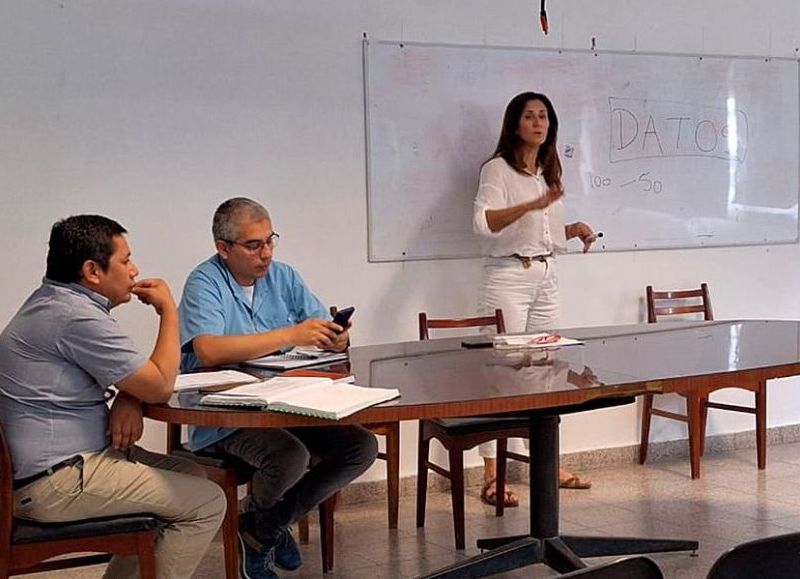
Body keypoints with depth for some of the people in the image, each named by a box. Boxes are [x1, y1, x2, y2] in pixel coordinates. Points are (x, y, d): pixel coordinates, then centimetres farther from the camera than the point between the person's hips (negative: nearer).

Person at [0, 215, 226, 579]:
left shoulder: (53, 302, 11)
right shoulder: (77, 317, -21)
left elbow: (135, 374, 20)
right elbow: (160, 386, -16)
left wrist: (127, 399, -3)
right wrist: (169, 312, -4)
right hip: (52, 484, -11)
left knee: (189, 475, 18)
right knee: (207, 503, -9)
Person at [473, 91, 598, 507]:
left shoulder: (549, 173, 17)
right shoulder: (498, 168, -5)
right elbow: (483, 222, -23)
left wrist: (573, 229, 7)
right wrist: (532, 205, -34)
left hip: (546, 278, 7)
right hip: (509, 276, -7)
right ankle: (491, 476, -6)